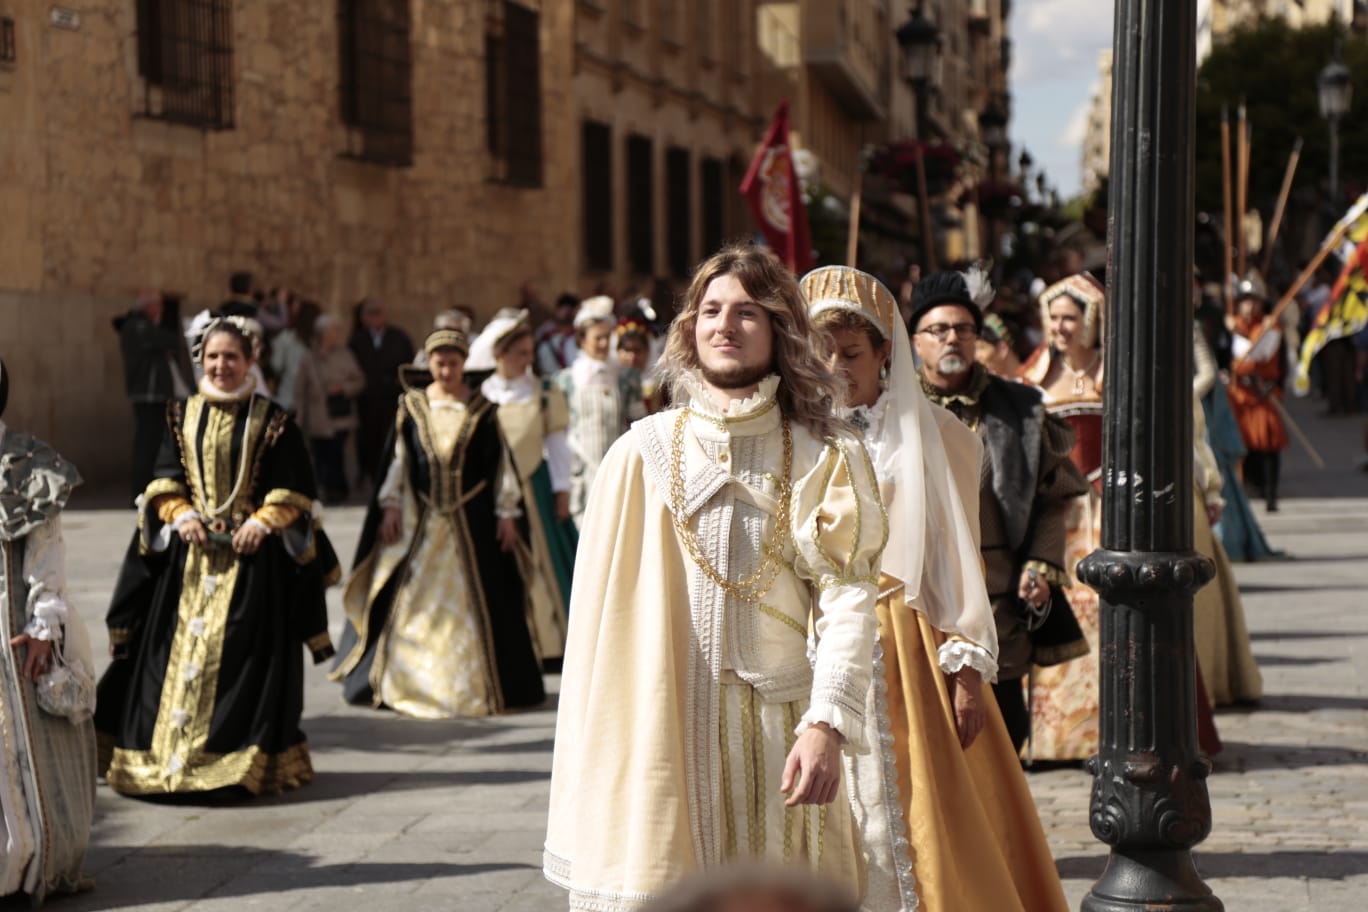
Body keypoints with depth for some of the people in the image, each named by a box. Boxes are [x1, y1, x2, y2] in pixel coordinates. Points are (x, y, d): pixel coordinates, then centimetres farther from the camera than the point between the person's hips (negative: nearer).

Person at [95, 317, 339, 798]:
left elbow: (292, 491, -1)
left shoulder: (272, 420, 0)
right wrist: (181, 514, -8)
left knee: (243, 656, -5)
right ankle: (170, 756, 8)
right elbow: (165, 479, 8)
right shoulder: (183, 415, 9)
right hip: (188, 551, 3)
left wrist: (262, 523, -14)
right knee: (178, 651, 2)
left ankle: (240, 764, 0)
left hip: (252, 555, -3)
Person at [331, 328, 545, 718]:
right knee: (411, 603, 4)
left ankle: (475, 684, 8)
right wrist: (390, 506, -1)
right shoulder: (411, 406, 4)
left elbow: (501, 463, 1)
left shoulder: (482, 409, 1)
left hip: (471, 522, -1)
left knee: (472, 604, 1)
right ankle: (406, 681, 14)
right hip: (419, 520, 1)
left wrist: (507, 512, -2)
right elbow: (396, 459, 5)